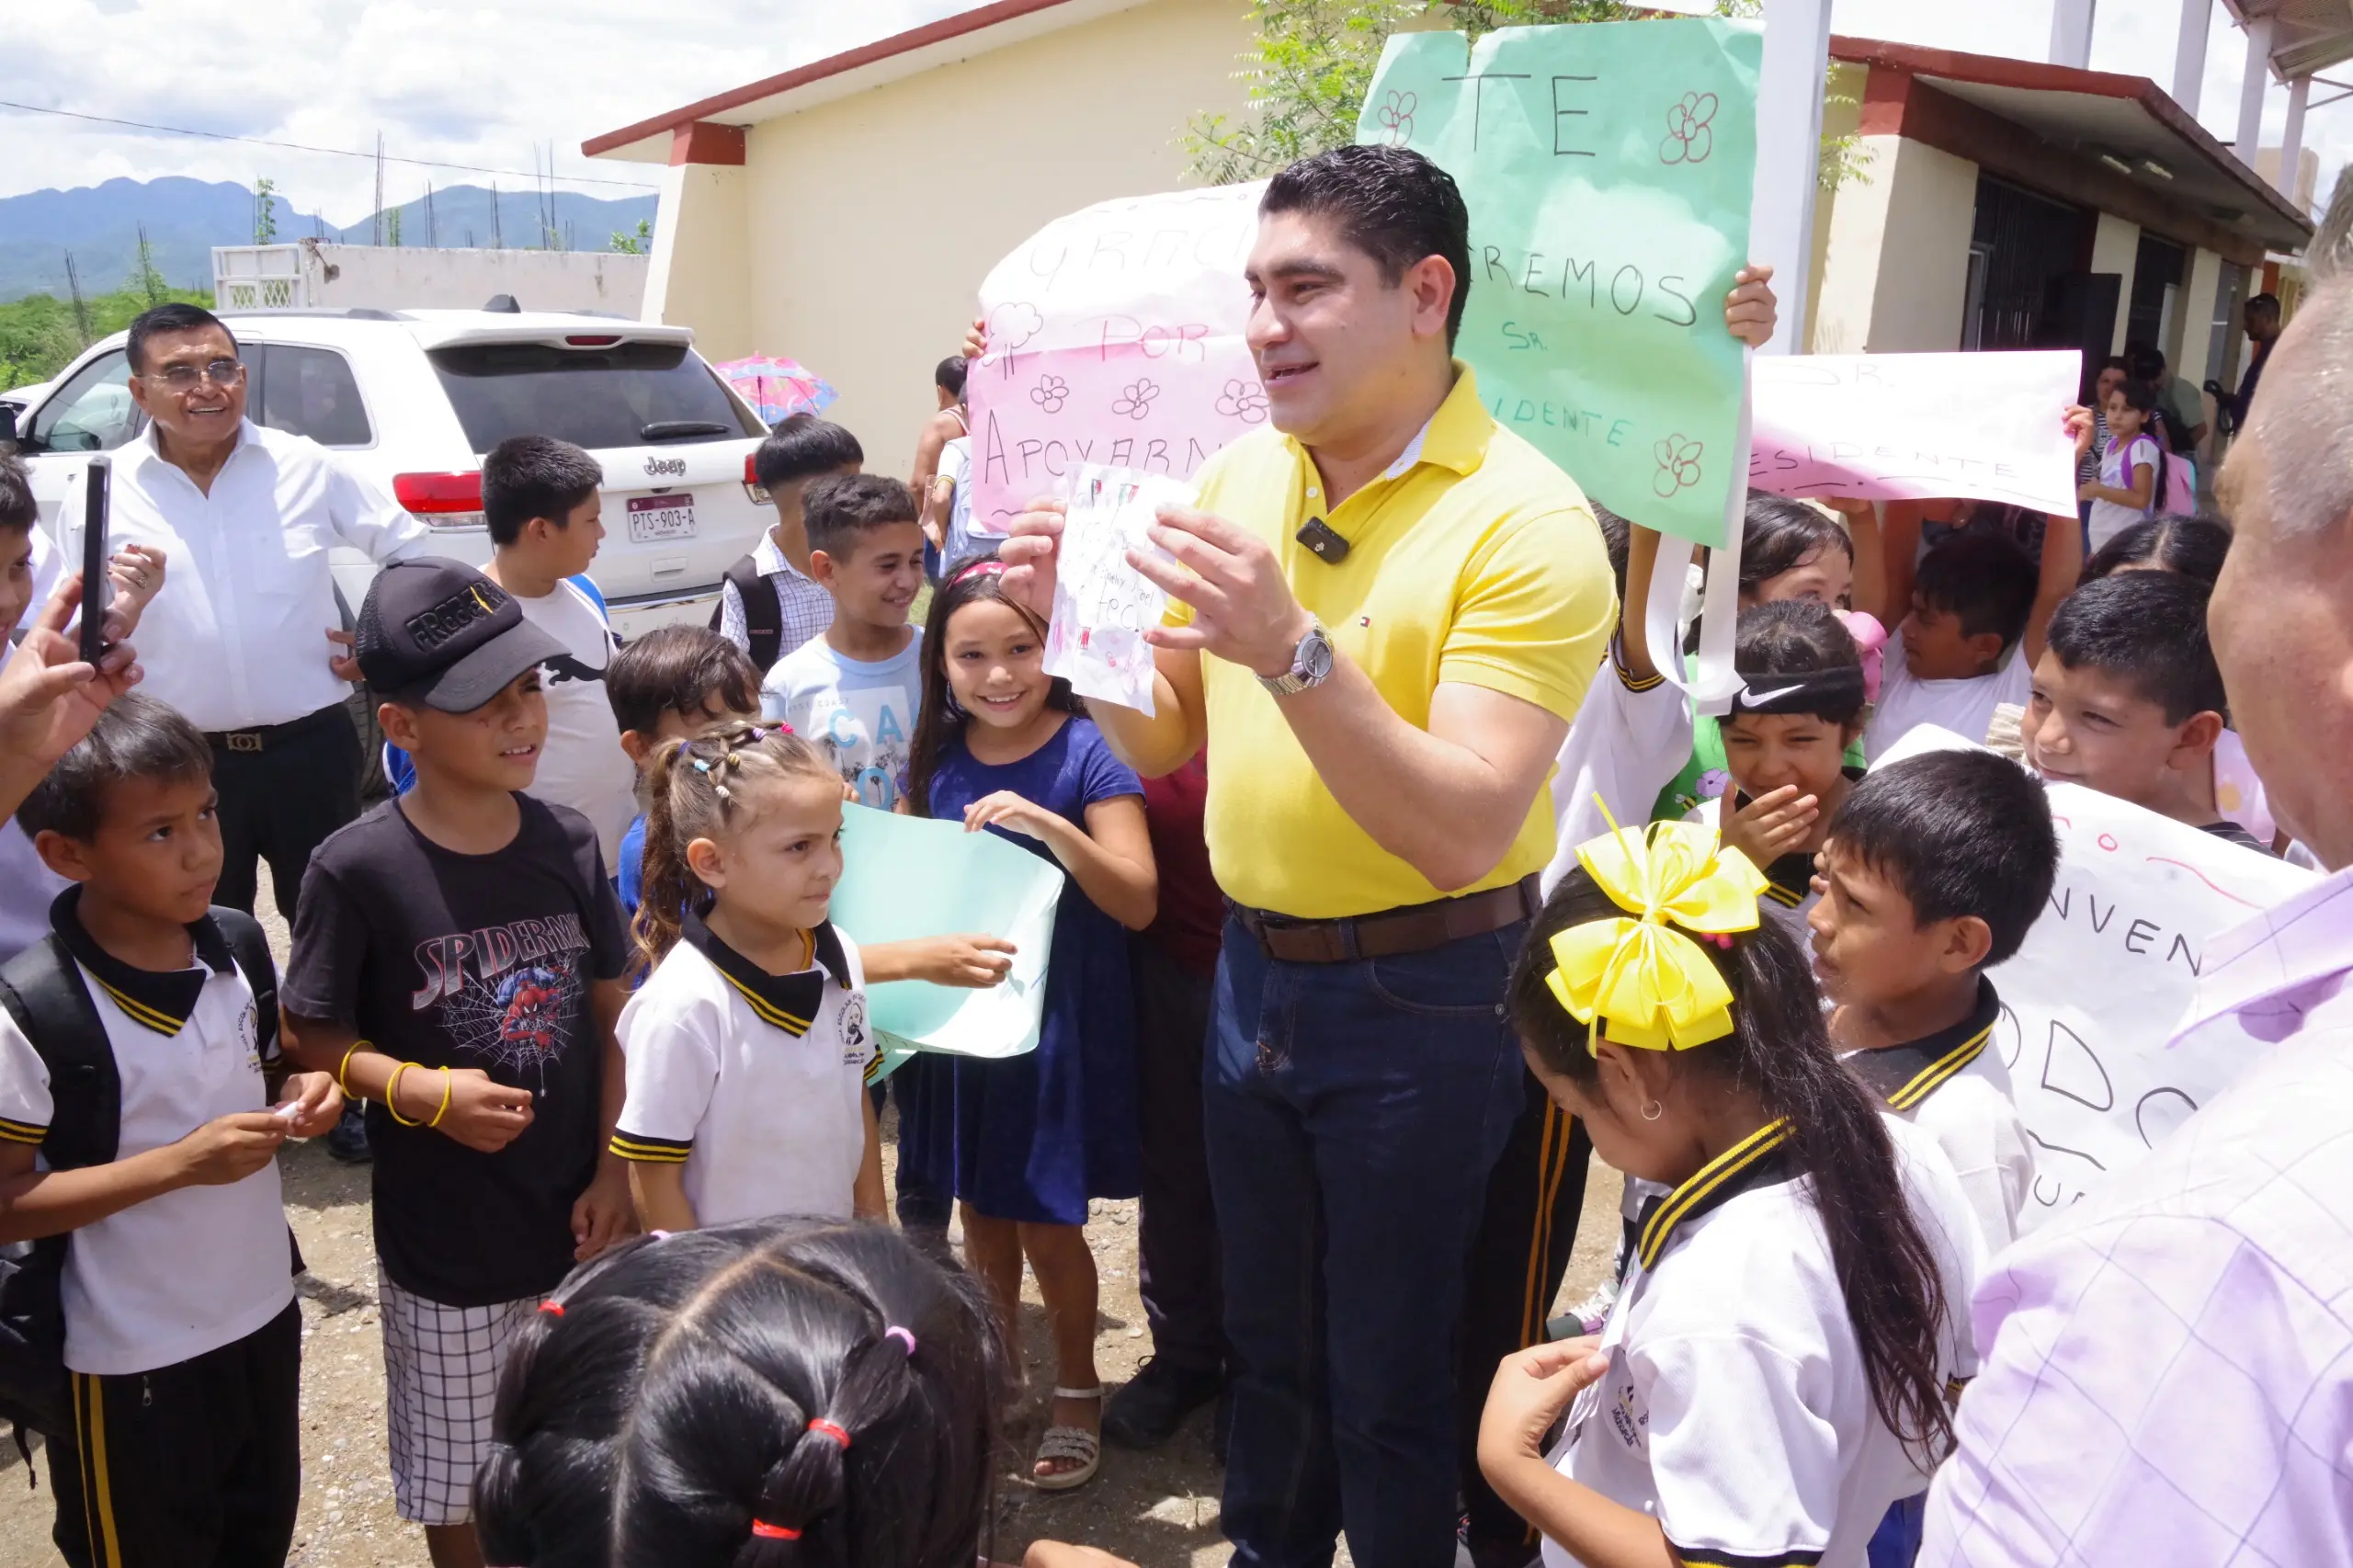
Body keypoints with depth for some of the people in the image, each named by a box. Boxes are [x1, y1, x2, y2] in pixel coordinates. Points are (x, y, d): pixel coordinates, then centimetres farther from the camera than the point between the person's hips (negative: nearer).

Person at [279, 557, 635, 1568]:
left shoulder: (568, 843, -6)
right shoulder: (357, 869, -18)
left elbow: (608, 1012, 2)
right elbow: (314, 1040, -8)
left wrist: (614, 1170, -2)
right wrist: (422, 1090, -24)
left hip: (574, 1220, 3)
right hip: (443, 1246, -3)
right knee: (460, 1481, 16)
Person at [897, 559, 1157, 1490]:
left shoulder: (1086, 754, -14)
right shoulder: (936, 760, 1)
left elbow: (1139, 903, -20)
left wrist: (1050, 827, -33)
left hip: (1058, 1022, -5)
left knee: (1046, 1222, 4)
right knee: (980, 1209, 18)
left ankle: (1076, 1390, 28)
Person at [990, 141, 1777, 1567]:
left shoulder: (1525, 521, -18)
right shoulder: (1240, 475, 1)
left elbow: (1467, 831, -27)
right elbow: (1164, 742, 6)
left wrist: (1294, 650, -36)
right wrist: (1077, 617, -11)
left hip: (1422, 1003, -6)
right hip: (1254, 969, 6)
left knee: (1389, 1378, 13)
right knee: (1268, 1338, 24)